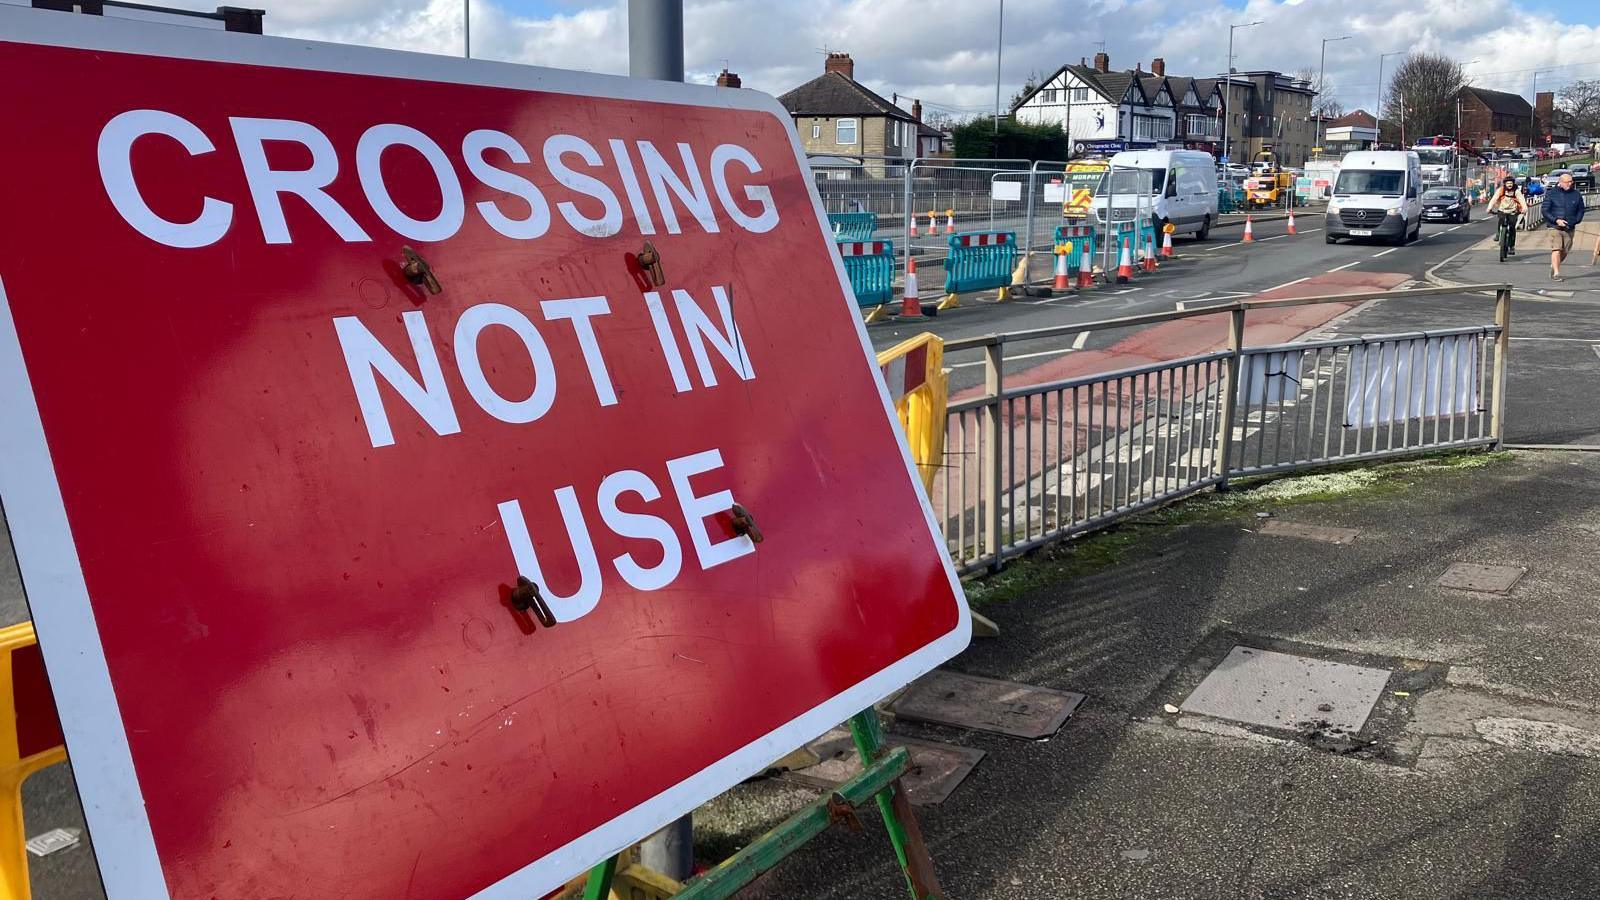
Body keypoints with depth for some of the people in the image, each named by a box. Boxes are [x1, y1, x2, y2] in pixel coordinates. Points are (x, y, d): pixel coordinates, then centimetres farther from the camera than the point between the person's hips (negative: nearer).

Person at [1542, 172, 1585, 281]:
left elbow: (1581, 210, 15)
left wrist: (1575, 221, -2)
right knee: (1556, 250, -13)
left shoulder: (1576, 194, 6)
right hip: (1554, 227, -3)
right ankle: (1556, 273, -10)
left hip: (1570, 228, 3)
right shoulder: (1551, 193, -2)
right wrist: (1556, 220, -15)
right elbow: (1545, 211, -3)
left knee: (1565, 251, 9)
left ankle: (1553, 266, 33)